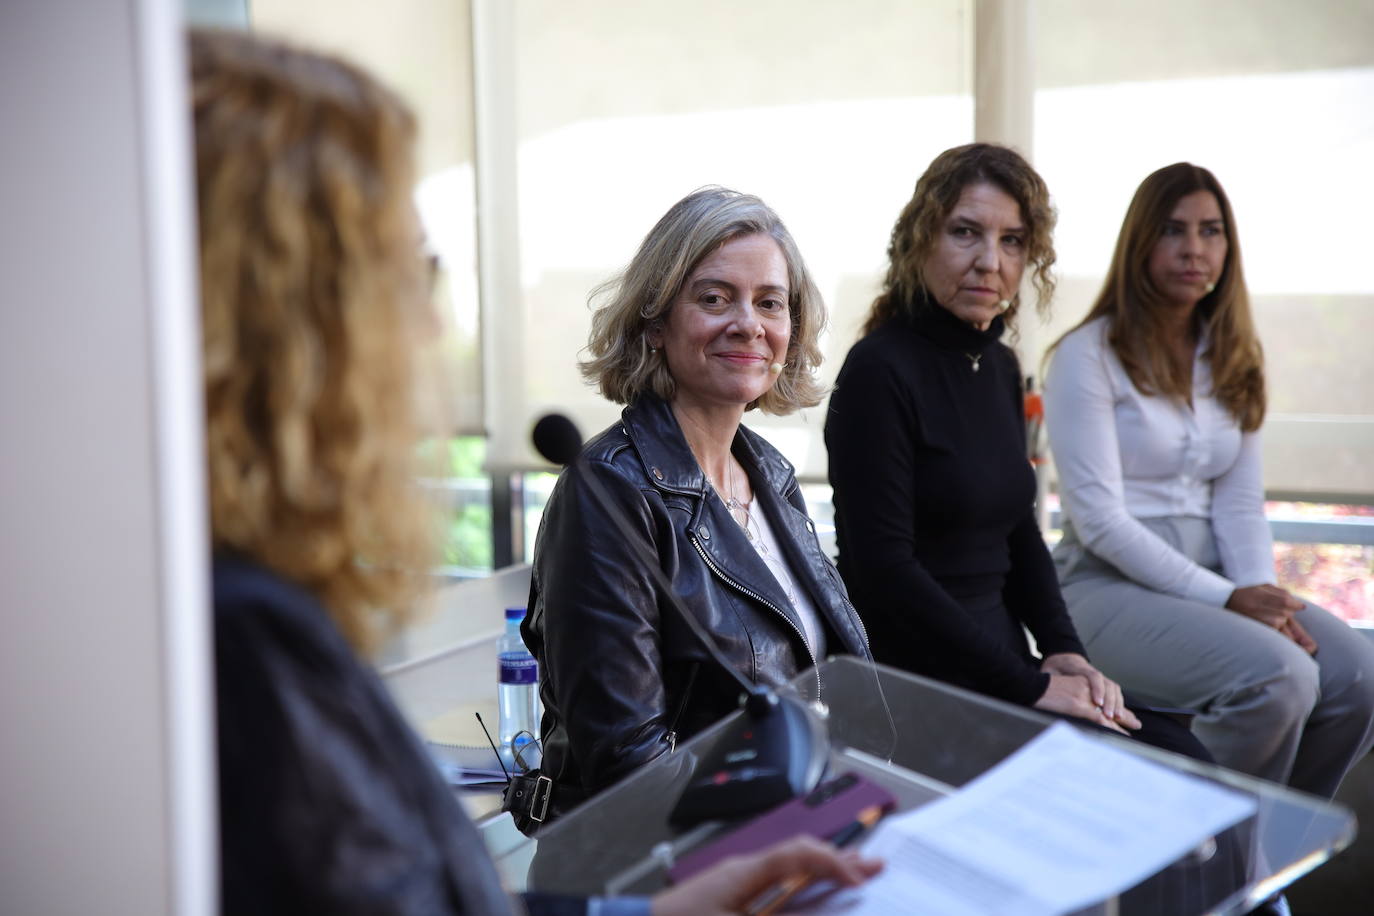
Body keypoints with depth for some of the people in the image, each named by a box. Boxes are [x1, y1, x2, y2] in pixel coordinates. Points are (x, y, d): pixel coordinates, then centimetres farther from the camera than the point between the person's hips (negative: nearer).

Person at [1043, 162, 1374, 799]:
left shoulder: (1231, 360, 14)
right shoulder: (1089, 355, -7)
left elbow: (1240, 505, 9)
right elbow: (1098, 519, -14)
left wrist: (1263, 597, -10)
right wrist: (1224, 600, -17)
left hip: (1208, 580, 7)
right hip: (1110, 585, -6)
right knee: (1278, 677, -28)